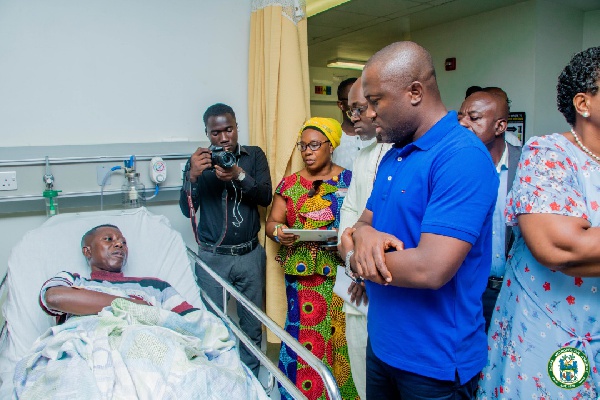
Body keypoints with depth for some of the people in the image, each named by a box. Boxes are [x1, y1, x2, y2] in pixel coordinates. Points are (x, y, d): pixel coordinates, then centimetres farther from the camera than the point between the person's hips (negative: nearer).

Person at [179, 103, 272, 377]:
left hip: (250, 254, 1)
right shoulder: (199, 161, 2)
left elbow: (266, 197, -7)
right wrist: (193, 175, -22)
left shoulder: (254, 156, 3)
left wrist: (239, 175, -24)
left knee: (252, 325, 9)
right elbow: (187, 210, -4)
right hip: (212, 256, -1)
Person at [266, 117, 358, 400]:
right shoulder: (289, 183, 8)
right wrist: (278, 232, -14)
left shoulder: (348, 181, 2)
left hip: (339, 273, -1)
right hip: (300, 275, 2)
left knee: (339, 333, 1)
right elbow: (272, 222, 8)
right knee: (302, 332, 4)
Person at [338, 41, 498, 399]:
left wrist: (352, 256, -14)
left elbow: (430, 269, -30)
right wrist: (364, 233, -14)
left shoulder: (463, 156, -22)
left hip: (435, 361, -7)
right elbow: (364, 222, 10)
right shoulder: (393, 155, 7)